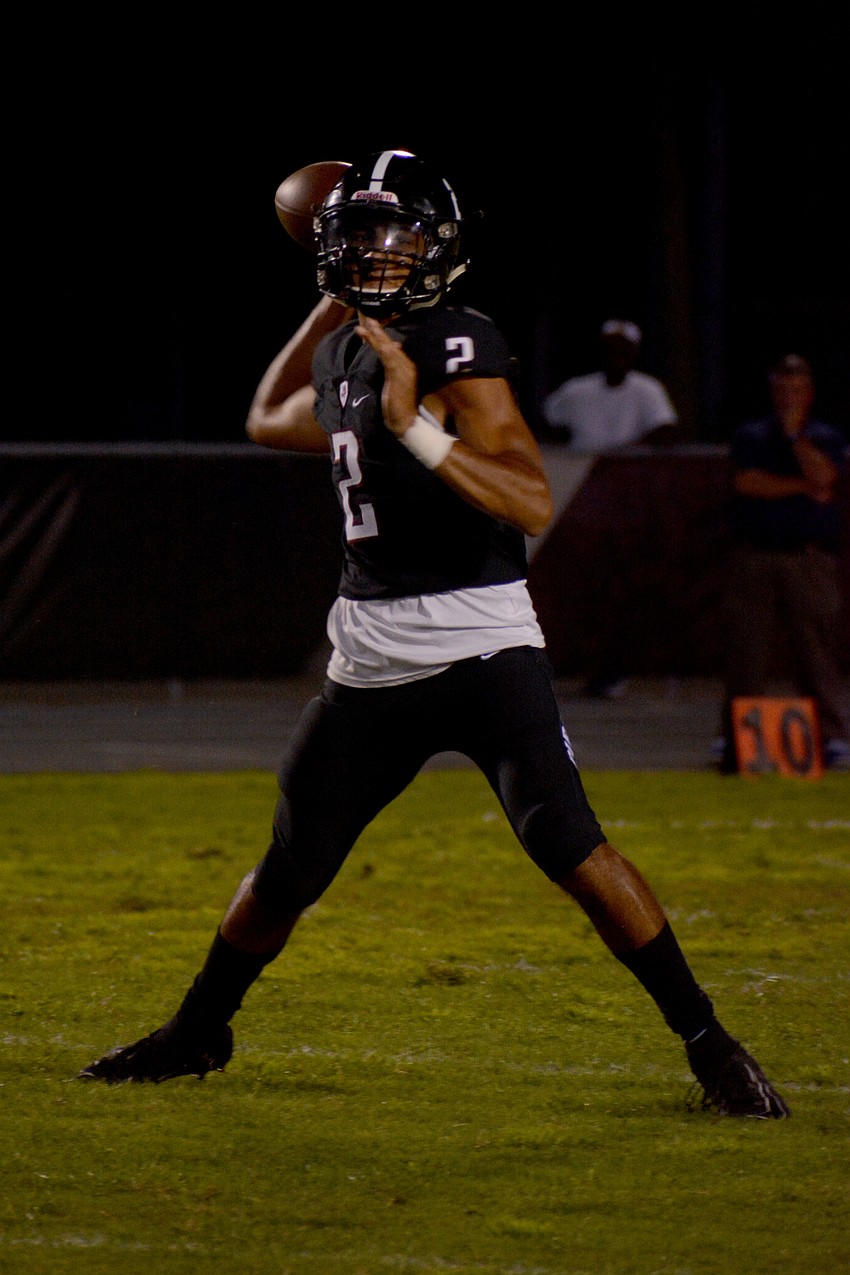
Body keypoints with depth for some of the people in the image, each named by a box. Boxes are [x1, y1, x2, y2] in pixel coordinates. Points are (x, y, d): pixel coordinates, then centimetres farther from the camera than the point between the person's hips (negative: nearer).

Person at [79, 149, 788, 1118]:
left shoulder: (456, 348, -11)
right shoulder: (344, 354, 12)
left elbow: (532, 505, -21)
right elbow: (270, 421, 37)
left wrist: (417, 430, -30)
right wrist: (334, 302, 31)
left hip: (481, 641, -7)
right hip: (371, 656, 7)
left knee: (565, 842, -20)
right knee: (287, 873, 12)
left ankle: (708, 1044, -13)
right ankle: (198, 1032, 34)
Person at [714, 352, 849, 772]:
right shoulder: (749, 436, 12)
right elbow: (746, 482, -5)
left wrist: (795, 434, -5)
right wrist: (804, 488, -4)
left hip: (810, 559, 0)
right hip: (755, 557, 0)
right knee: (747, 647, -3)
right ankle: (733, 736, 1)